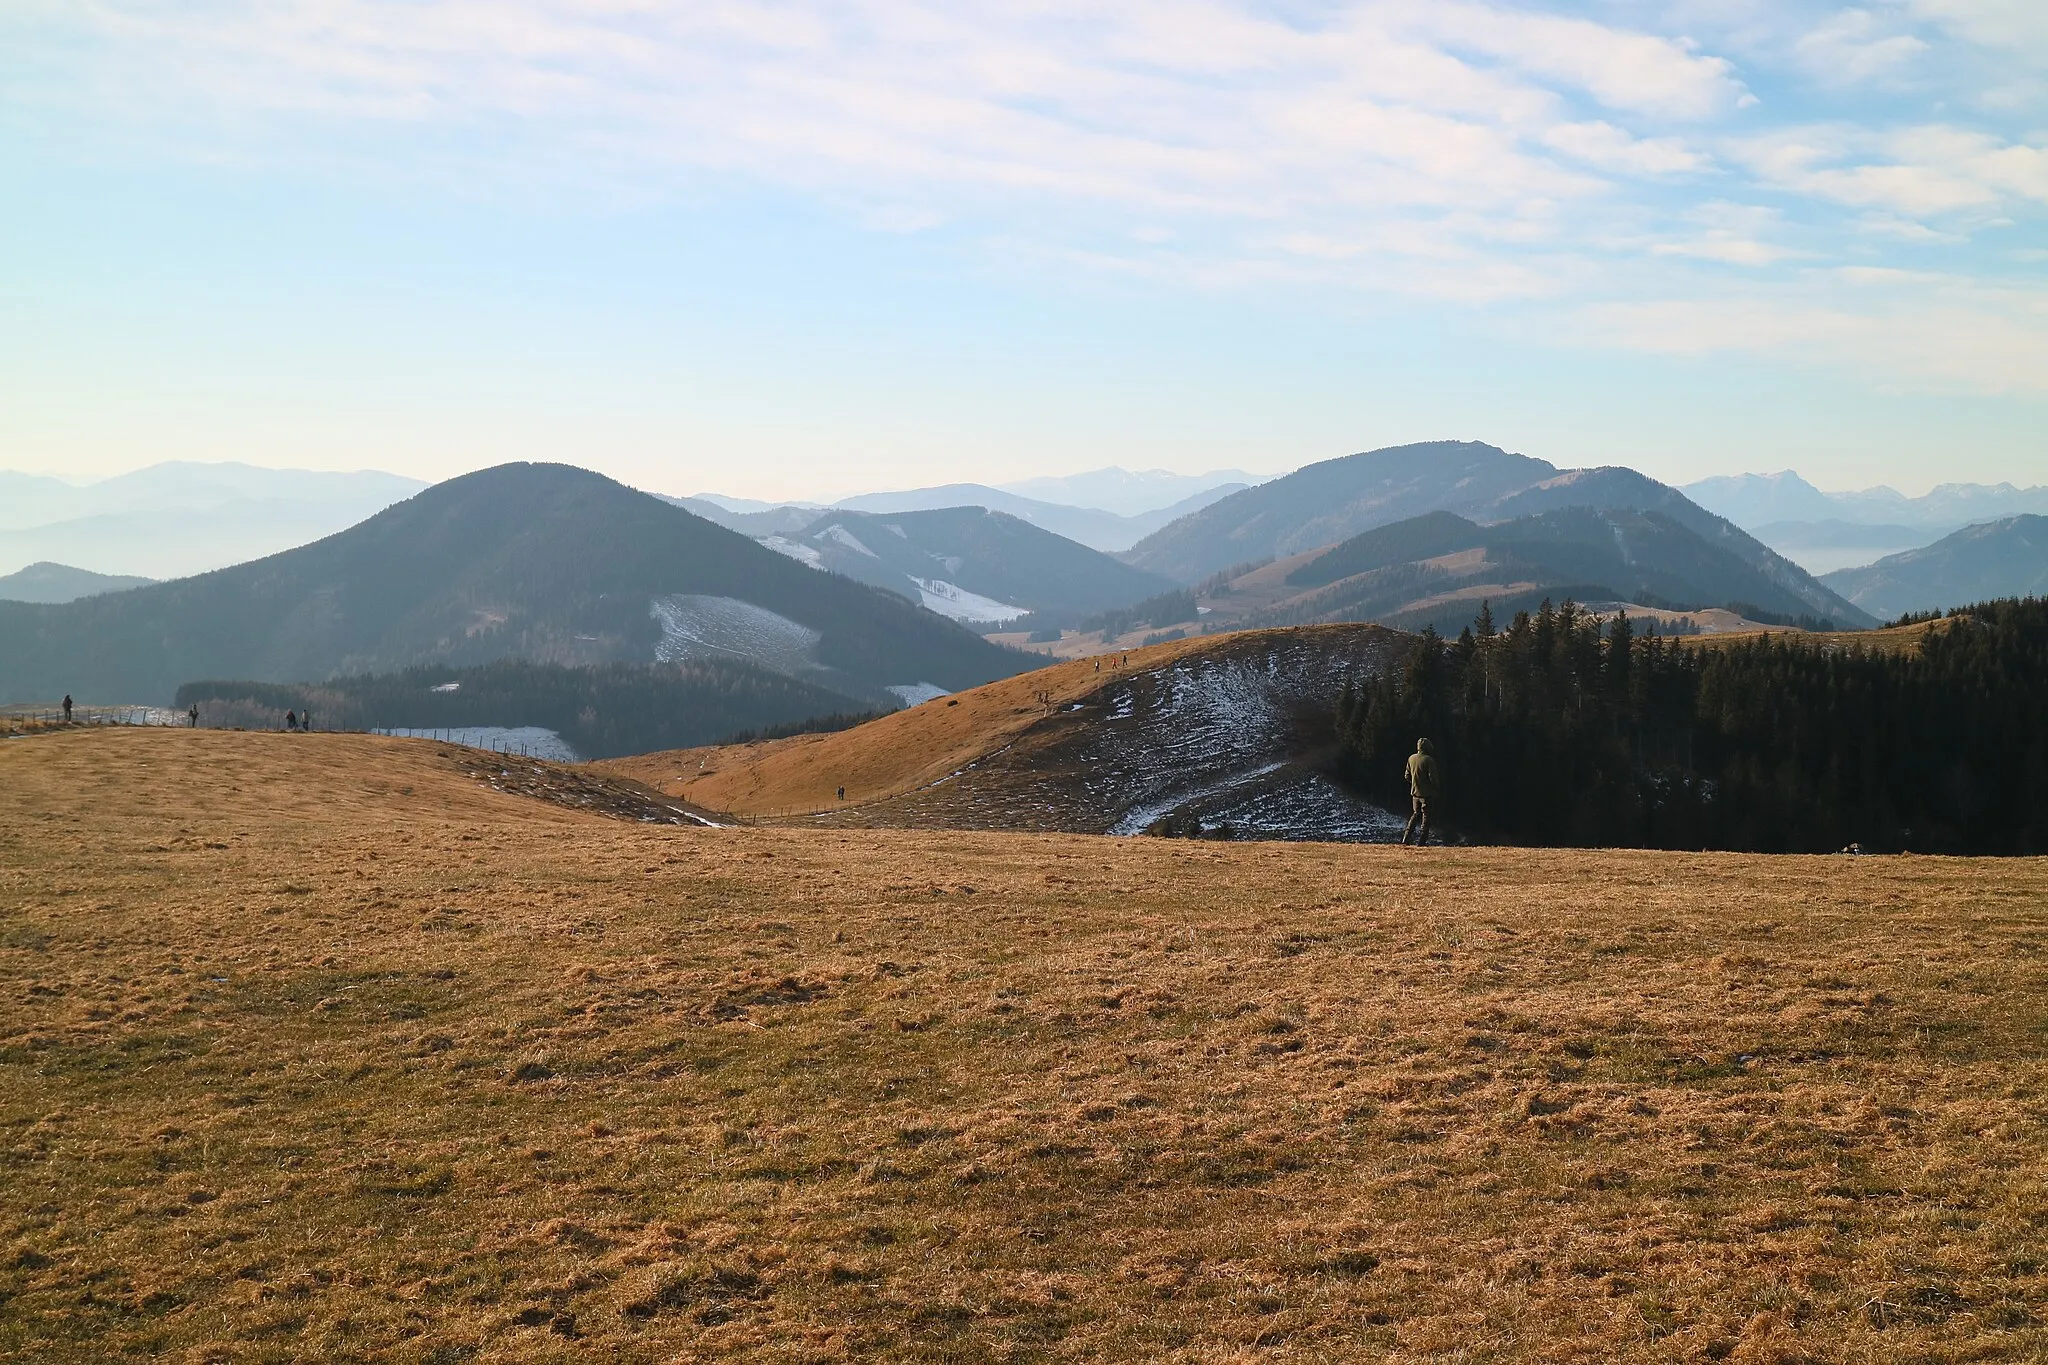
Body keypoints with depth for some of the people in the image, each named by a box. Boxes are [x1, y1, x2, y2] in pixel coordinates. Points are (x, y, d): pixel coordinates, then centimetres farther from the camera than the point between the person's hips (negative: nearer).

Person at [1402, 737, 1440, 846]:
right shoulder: (1428, 760, -15)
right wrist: (1435, 790, -2)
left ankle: (1405, 837, 10)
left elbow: (1407, 776, 10)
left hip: (1415, 792, 6)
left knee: (1416, 814, 19)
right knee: (1426, 816, 3)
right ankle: (1421, 842, 0)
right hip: (1427, 793, -6)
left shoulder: (1411, 758, 3)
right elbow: (1433, 777, -16)